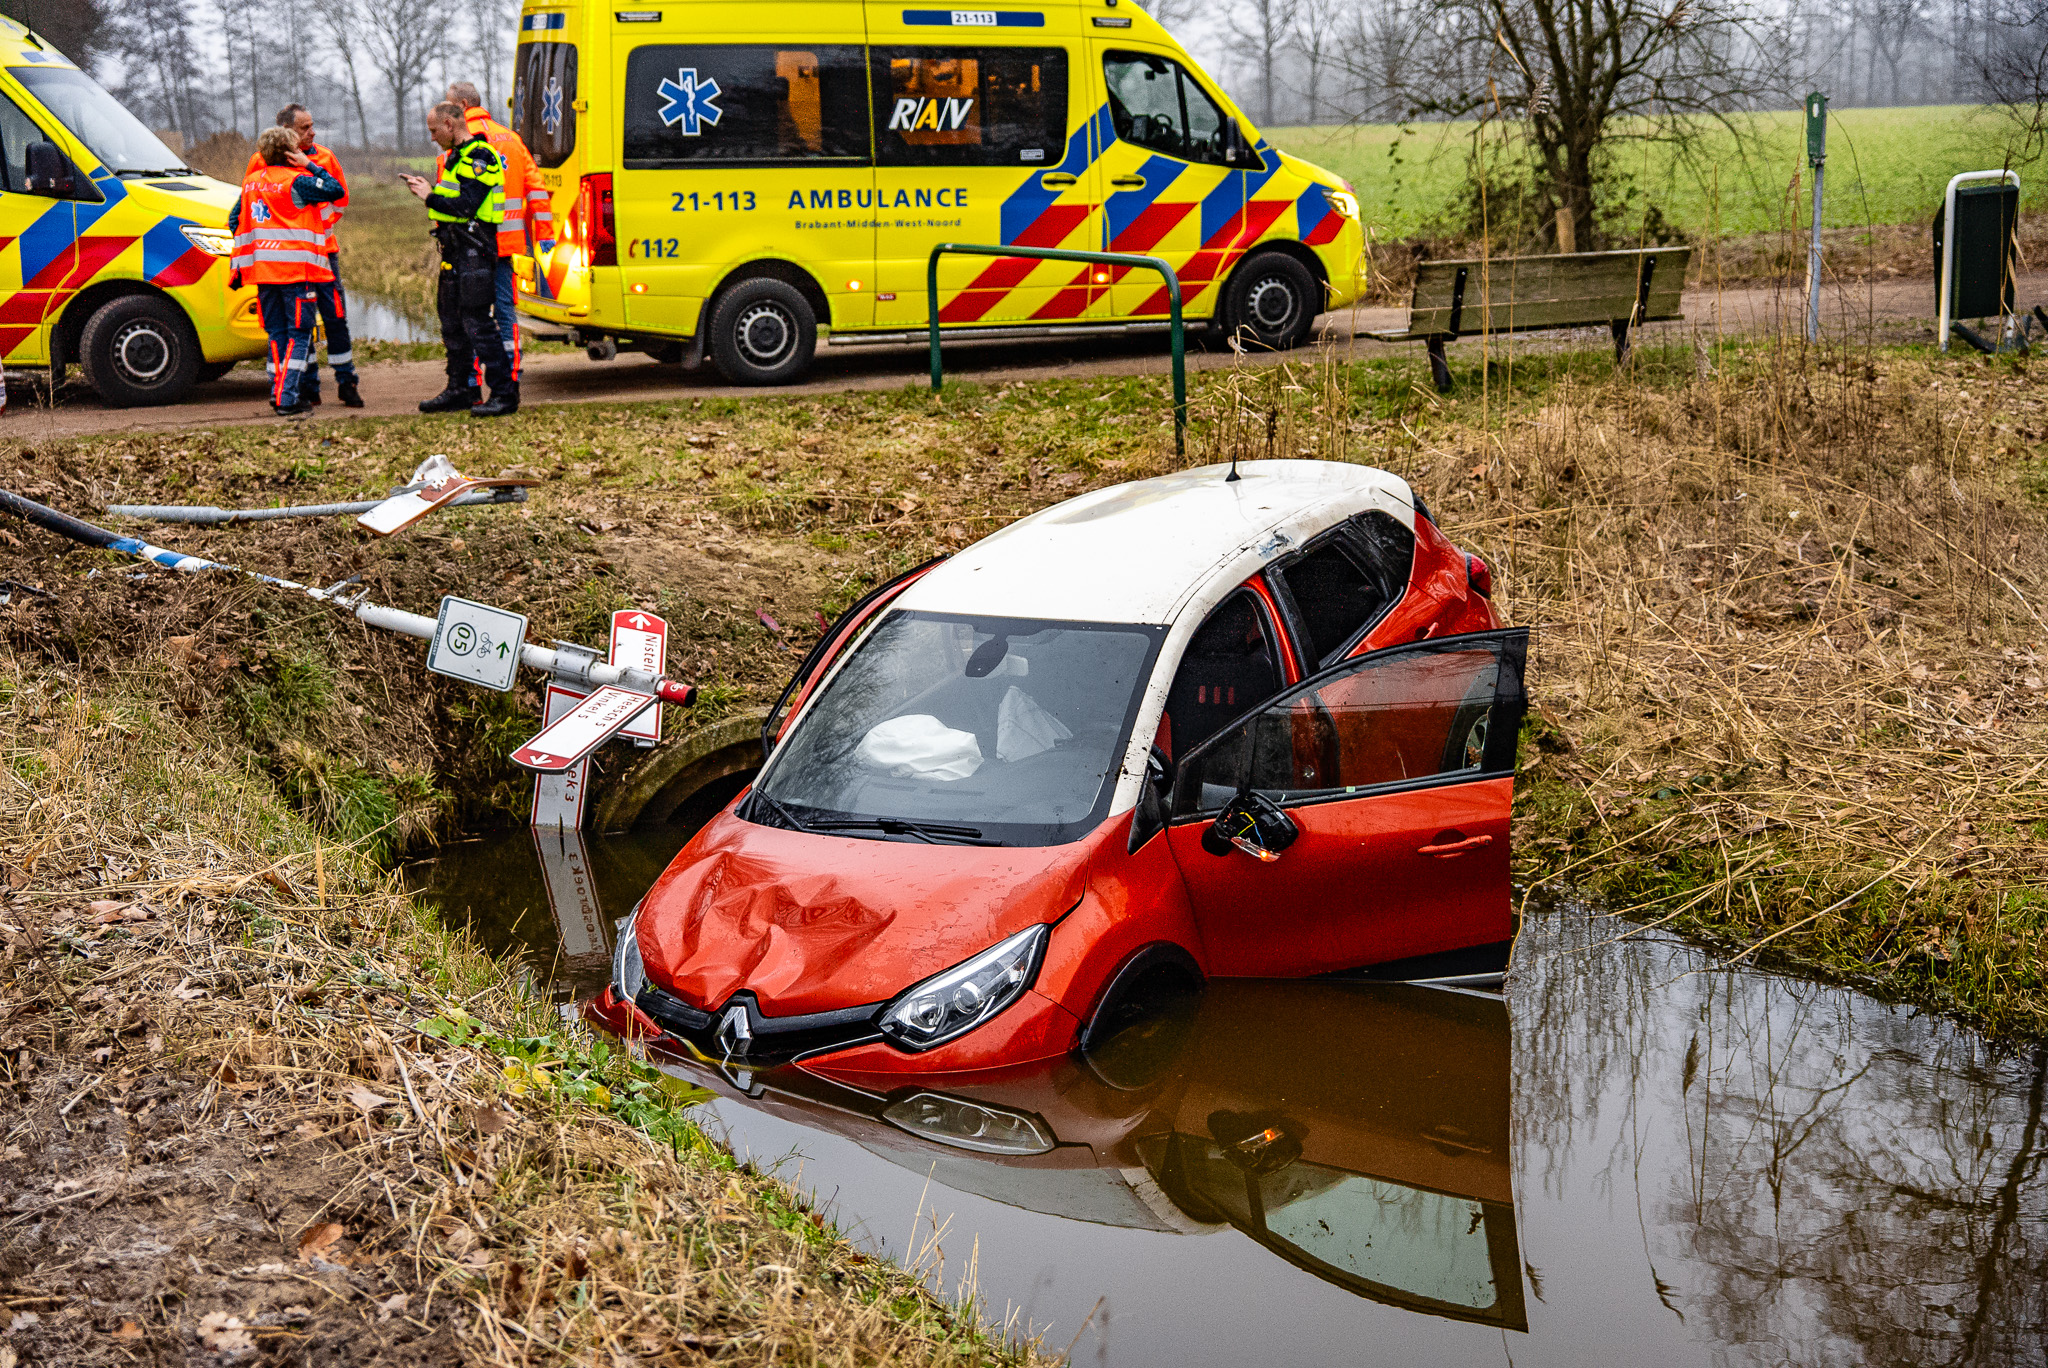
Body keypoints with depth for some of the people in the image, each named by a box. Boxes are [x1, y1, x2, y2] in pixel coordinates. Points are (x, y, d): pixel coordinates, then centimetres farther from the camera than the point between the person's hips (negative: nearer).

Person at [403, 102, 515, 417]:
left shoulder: (479, 157, -14)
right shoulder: (458, 156, 19)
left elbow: (466, 206, -22)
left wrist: (431, 196, -12)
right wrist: (428, 189, 8)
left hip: (475, 251, -10)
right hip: (455, 250, 10)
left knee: (477, 323, -11)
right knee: (452, 321, 14)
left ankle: (505, 393, -8)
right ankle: (461, 389, 23)